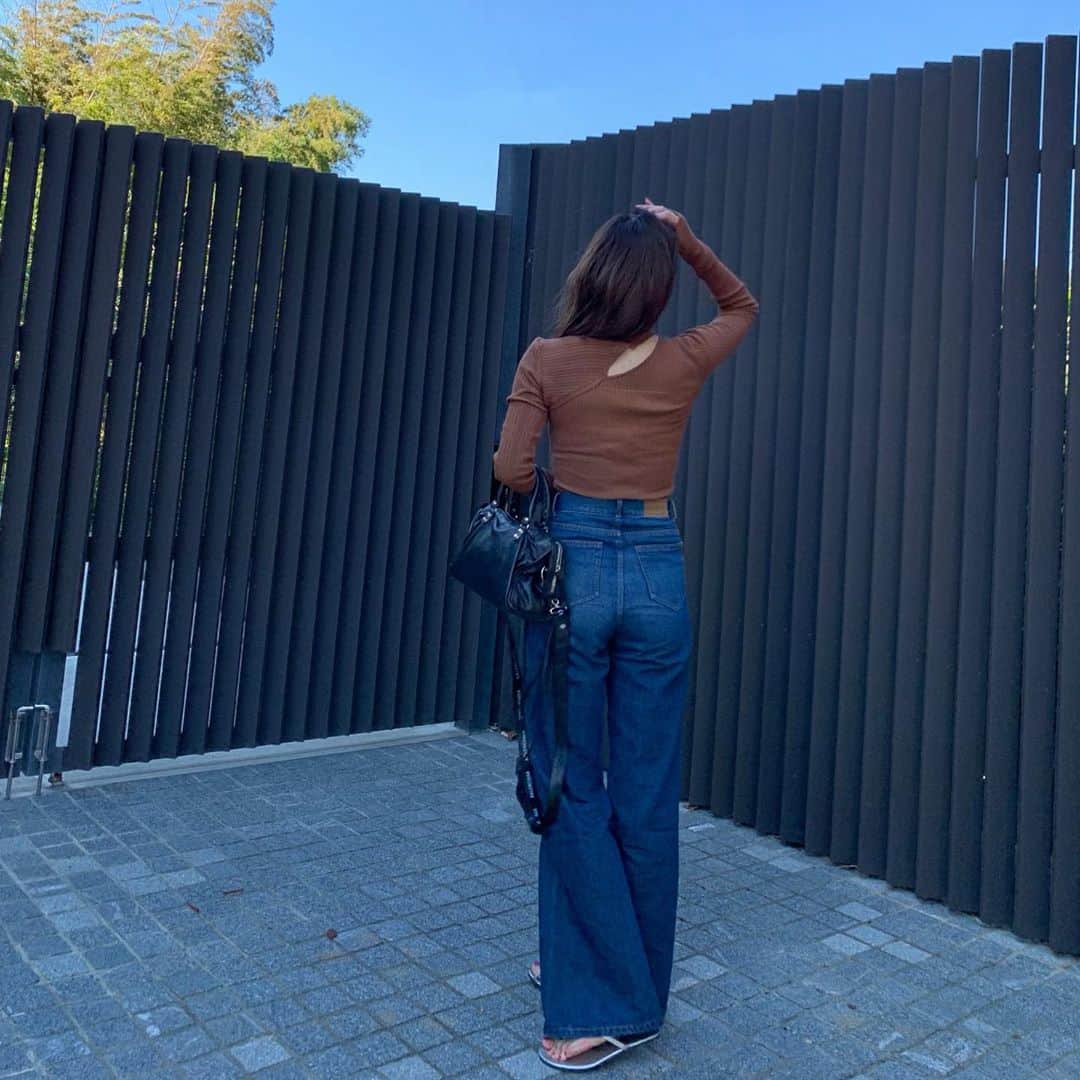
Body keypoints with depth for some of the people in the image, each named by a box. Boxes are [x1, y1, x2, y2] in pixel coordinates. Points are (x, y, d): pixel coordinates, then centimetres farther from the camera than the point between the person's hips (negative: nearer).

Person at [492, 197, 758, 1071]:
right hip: (659, 576, 3)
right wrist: (686, 238, 11)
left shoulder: (547, 360, -3)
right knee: (646, 794, 11)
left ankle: (608, 1003, 13)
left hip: (572, 569, -2)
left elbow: (510, 470, -10)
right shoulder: (685, 362, 3)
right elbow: (743, 306, 23)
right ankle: (636, 981, 28)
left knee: (573, 790, 7)